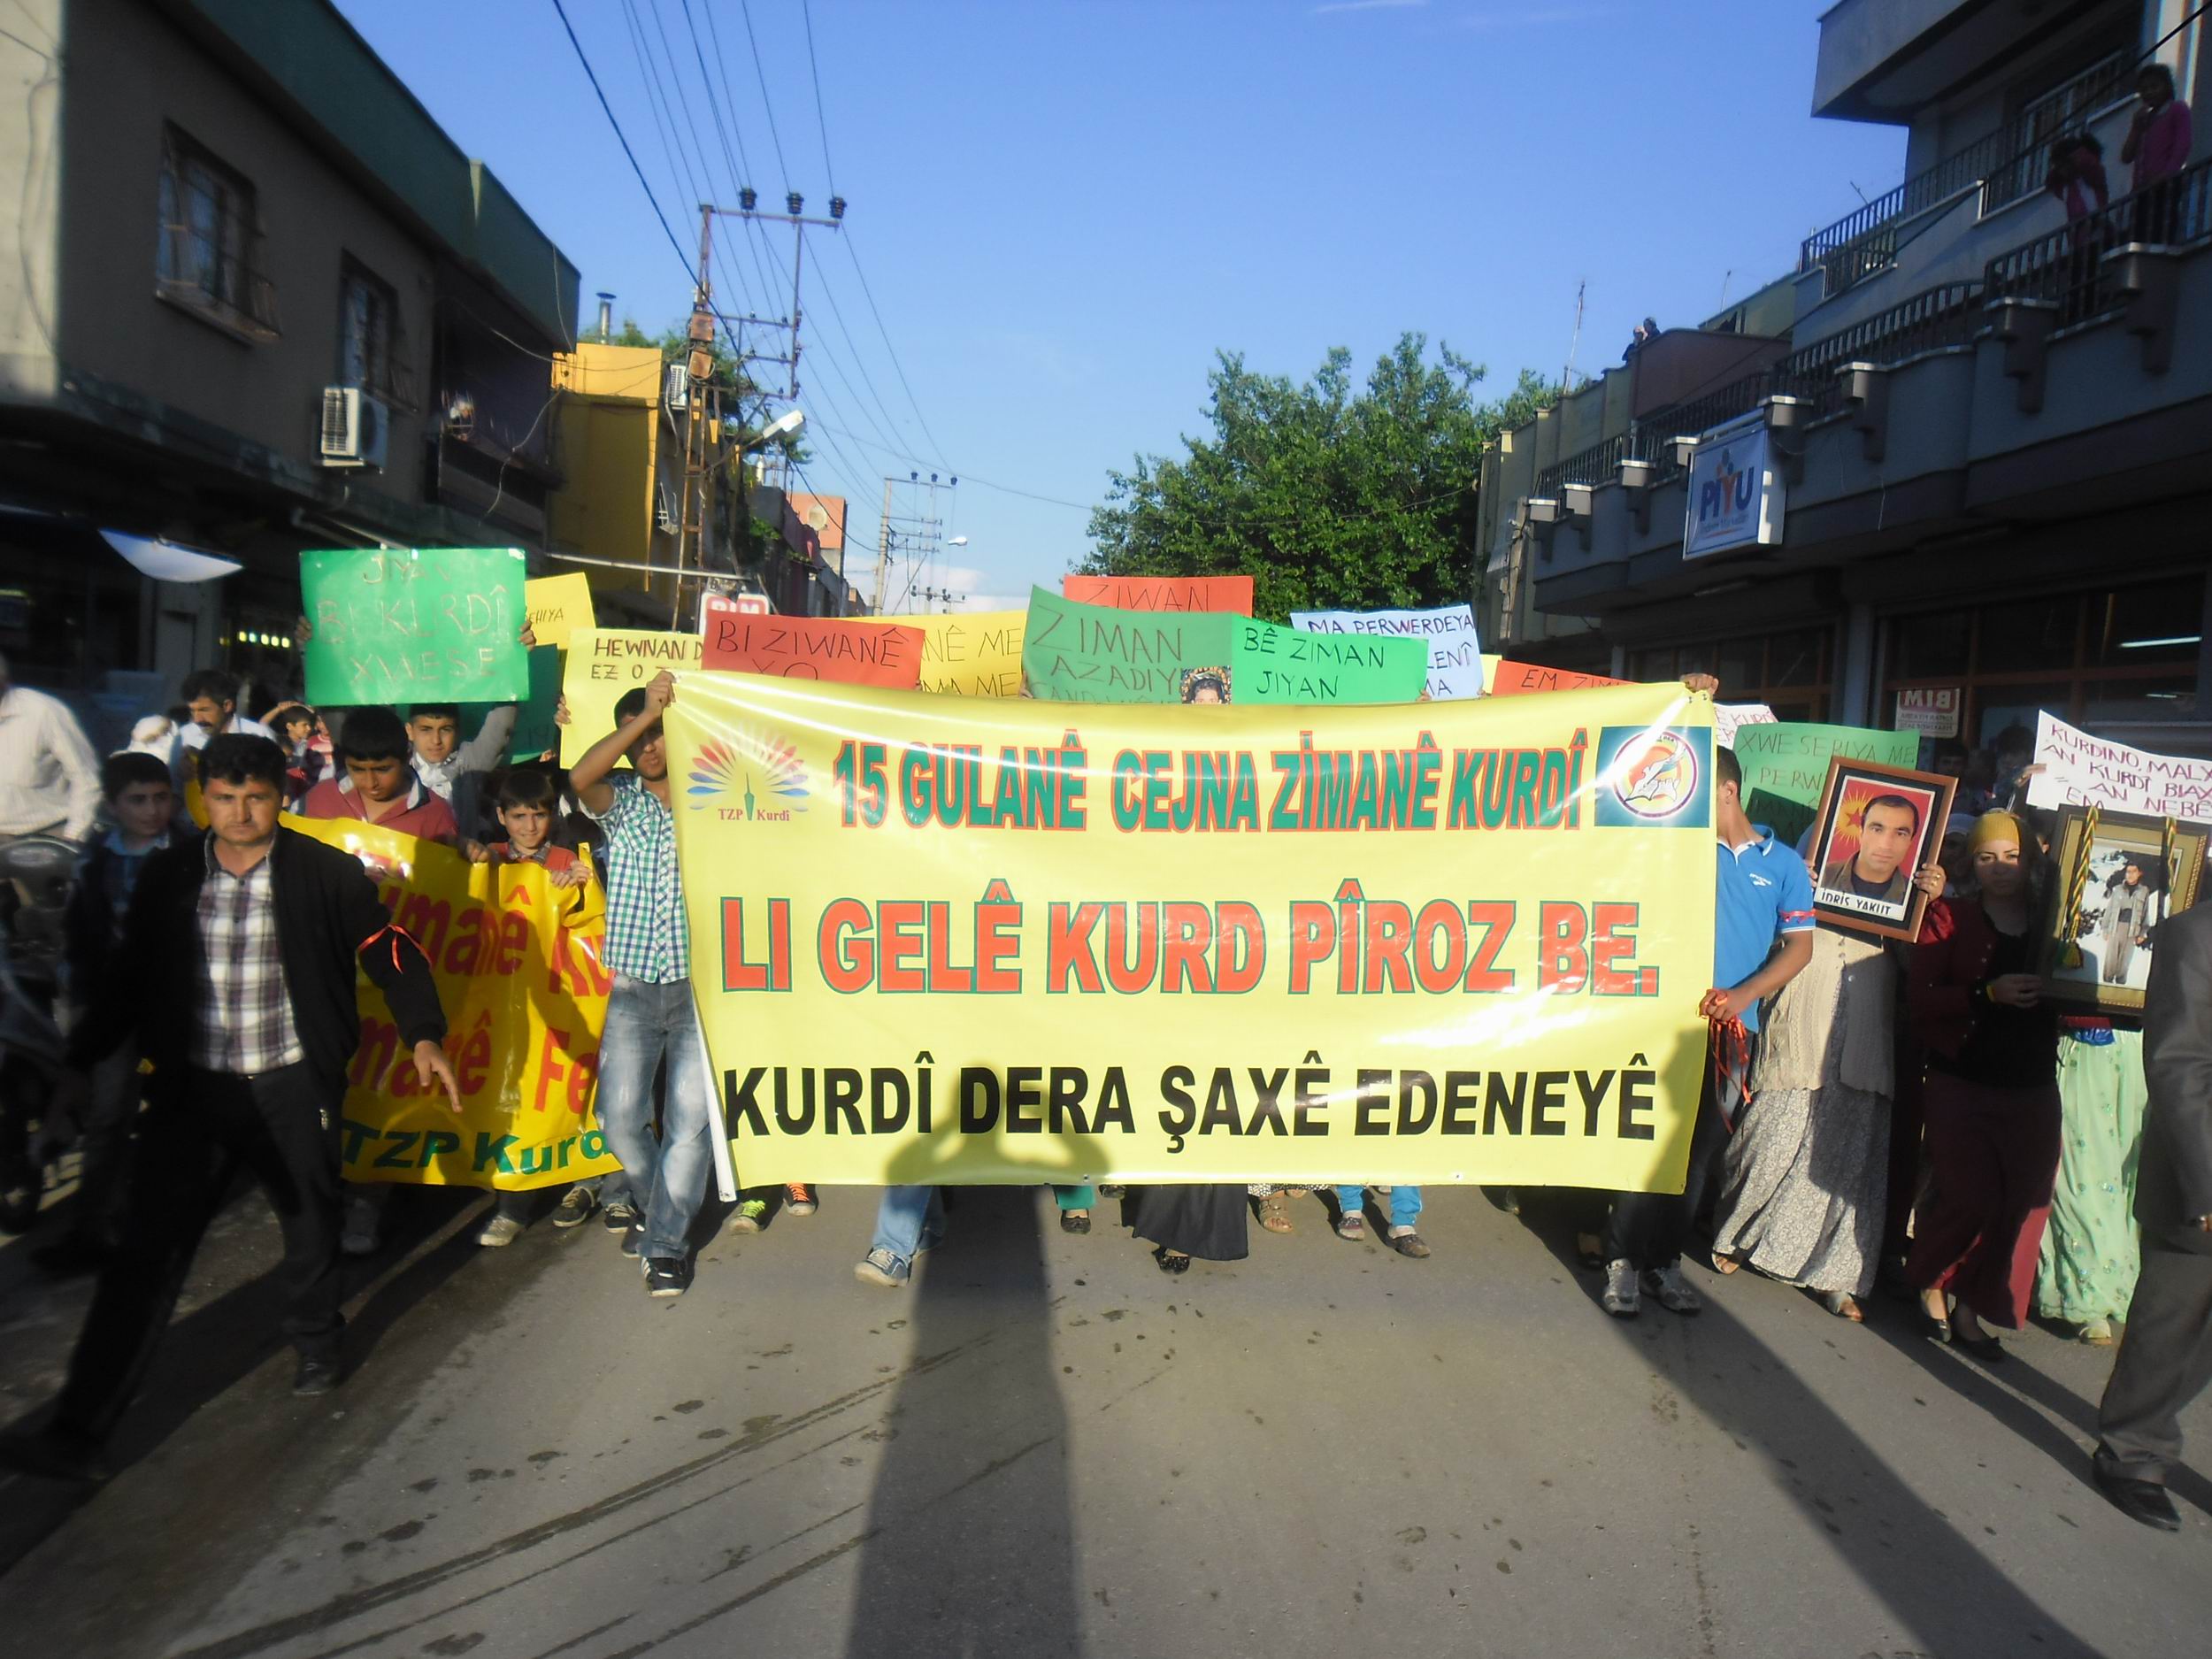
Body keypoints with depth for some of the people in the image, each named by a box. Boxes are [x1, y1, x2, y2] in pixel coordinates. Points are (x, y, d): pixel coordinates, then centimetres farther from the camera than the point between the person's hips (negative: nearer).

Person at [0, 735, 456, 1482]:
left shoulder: (327, 872, -6)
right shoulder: (168, 875, 2)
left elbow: (387, 950, -3)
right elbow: (130, 975, 12)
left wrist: (424, 1035, -14)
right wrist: (82, 1061, 12)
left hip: (294, 1086, -1)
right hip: (193, 1087, 1)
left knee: (310, 1230, 14)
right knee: (148, 1251, -1)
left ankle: (316, 1347, 41)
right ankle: (80, 1429, 4)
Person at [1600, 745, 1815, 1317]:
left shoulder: (1784, 863, 7)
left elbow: (1799, 946, 2)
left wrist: (1743, 995, -11)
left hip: (1733, 1030, 2)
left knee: (1700, 1150, 8)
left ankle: (1663, 1260, 19)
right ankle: (1623, 1260, 3)